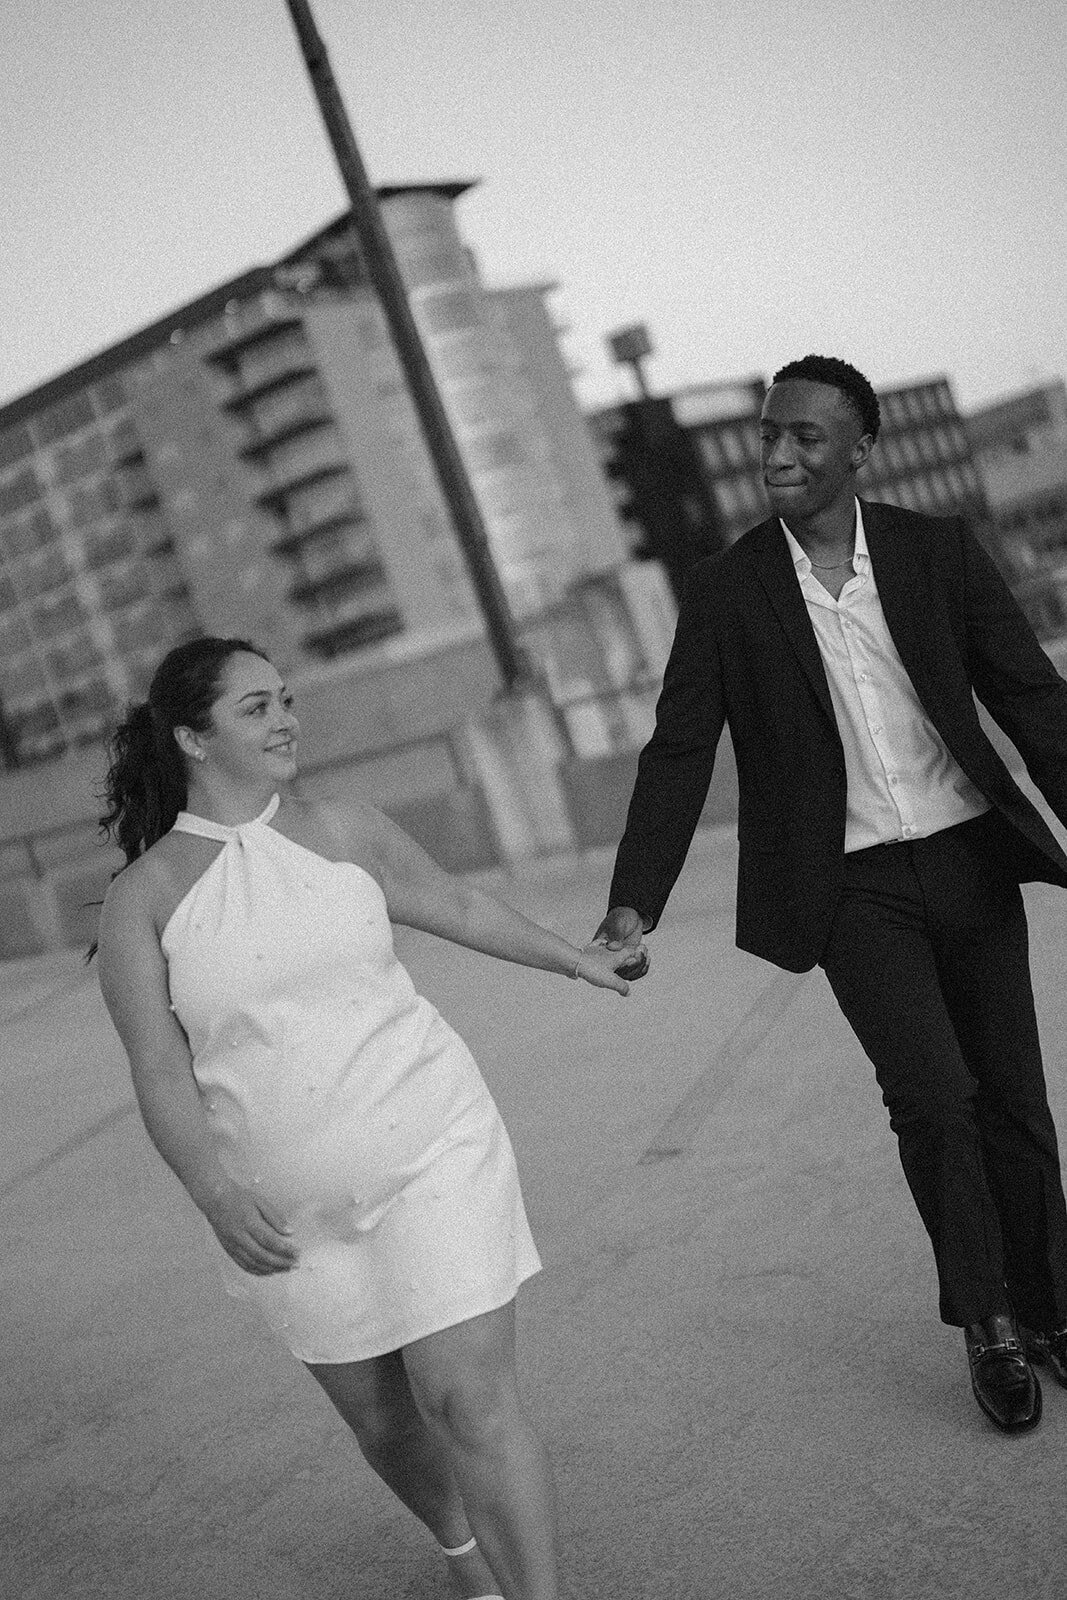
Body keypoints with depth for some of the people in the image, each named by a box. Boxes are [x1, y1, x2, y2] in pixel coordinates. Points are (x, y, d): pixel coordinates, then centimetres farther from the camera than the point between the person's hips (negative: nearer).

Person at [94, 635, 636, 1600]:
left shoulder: (345, 834, 1)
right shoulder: (142, 897, -4)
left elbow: (454, 905, 18)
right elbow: (159, 1069, -9)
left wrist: (575, 960, 30)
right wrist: (217, 1195, -24)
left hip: (432, 1153, 0)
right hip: (287, 1213, 1)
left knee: (471, 1403, -10)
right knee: (385, 1425, 15)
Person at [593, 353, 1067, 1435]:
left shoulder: (939, 552, 0)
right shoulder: (725, 589, -2)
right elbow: (679, 750, -2)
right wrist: (634, 900, -10)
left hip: (969, 856, 2)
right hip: (854, 886, -2)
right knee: (932, 1099, -12)